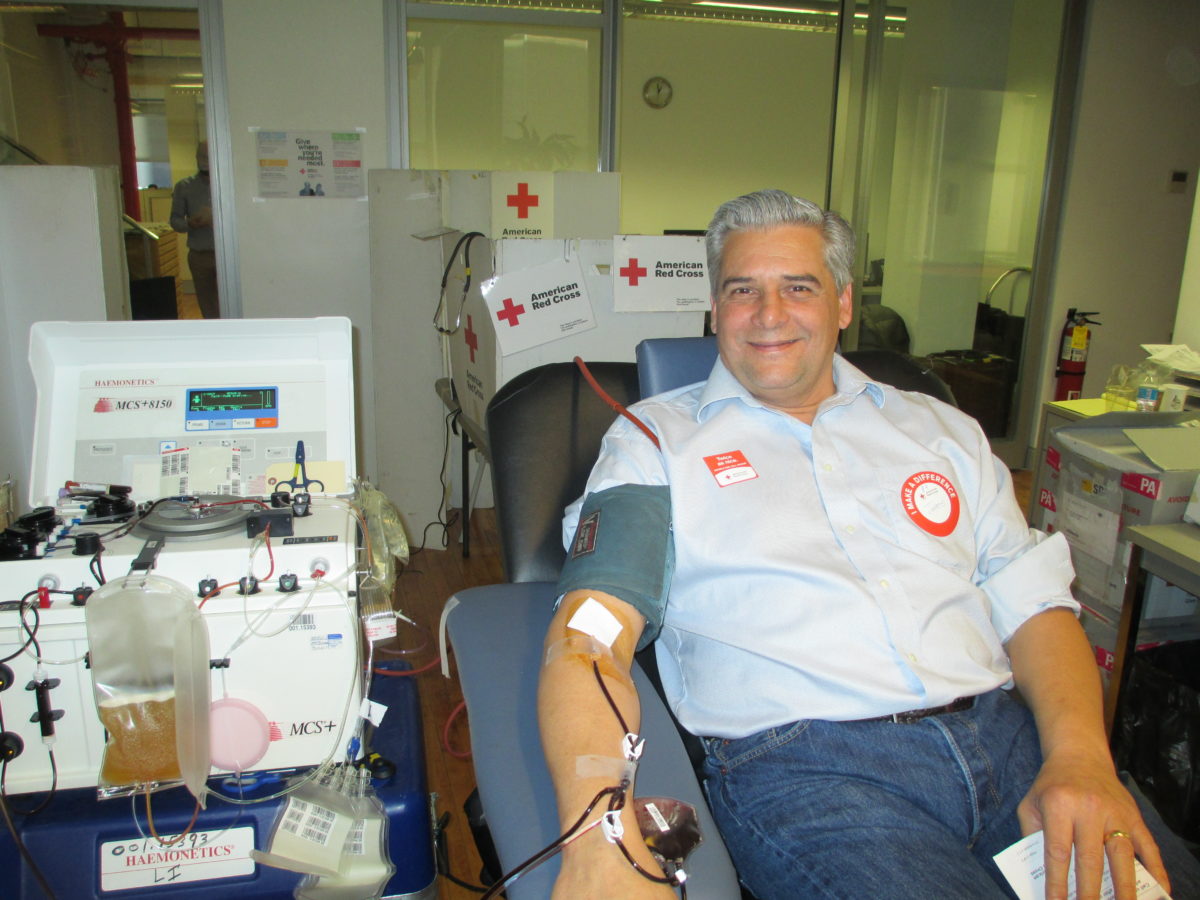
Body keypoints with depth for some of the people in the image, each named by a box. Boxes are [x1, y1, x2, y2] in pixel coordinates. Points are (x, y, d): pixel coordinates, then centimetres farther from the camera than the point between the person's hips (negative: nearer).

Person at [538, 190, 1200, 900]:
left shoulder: (941, 429, 19)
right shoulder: (655, 440, 7)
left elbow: (1035, 602, 13)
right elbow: (592, 631, -8)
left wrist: (1082, 755, -7)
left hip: (1003, 735, 5)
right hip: (800, 762, -4)